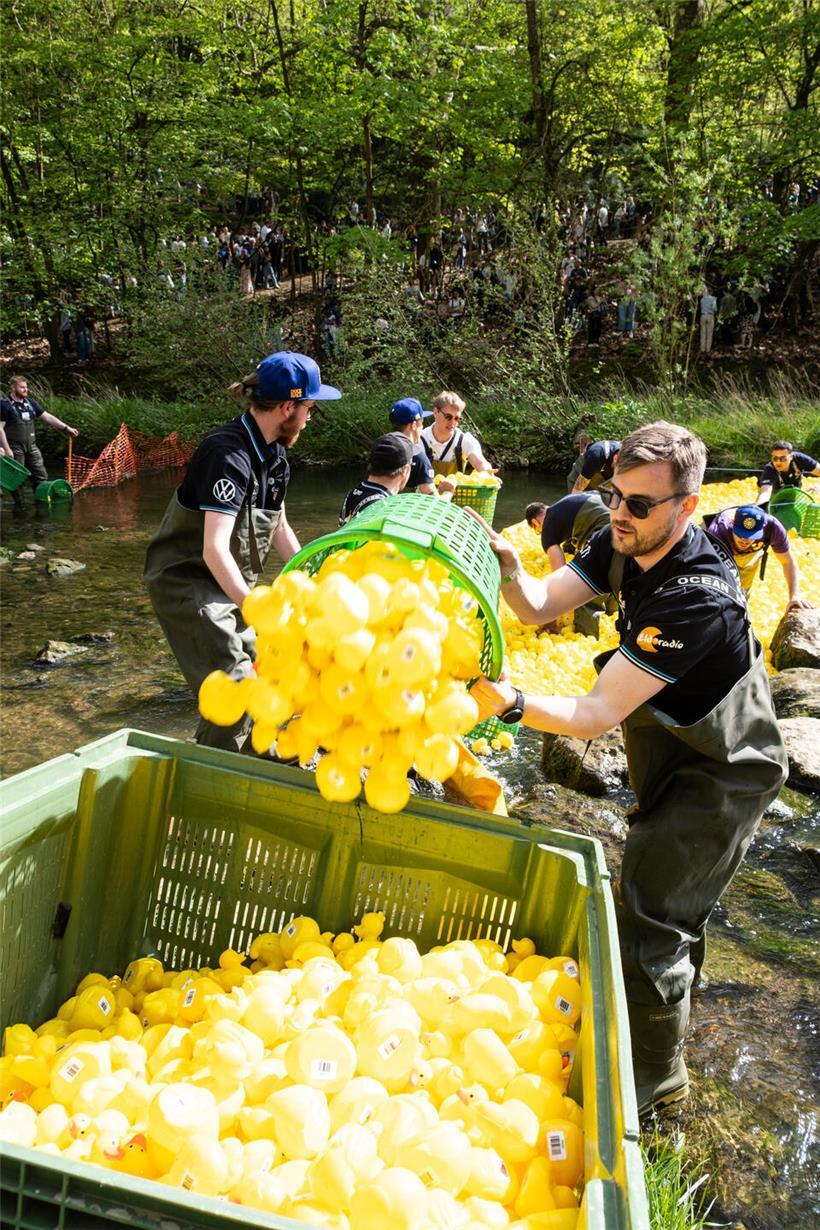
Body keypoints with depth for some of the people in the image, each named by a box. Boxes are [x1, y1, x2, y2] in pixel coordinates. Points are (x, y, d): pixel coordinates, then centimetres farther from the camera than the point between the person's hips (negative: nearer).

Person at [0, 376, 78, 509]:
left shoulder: (30, 403, 11)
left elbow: (48, 417, 13)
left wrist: (66, 427, 6)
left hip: (32, 447, 6)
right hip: (15, 448, -6)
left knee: (41, 476, 5)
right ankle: (19, 506, 10)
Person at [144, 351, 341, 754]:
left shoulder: (274, 452, 4)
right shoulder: (230, 455, -27)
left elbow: (278, 526, 16)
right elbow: (214, 550, -35)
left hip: (229, 583, 9)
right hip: (187, 581, -9)